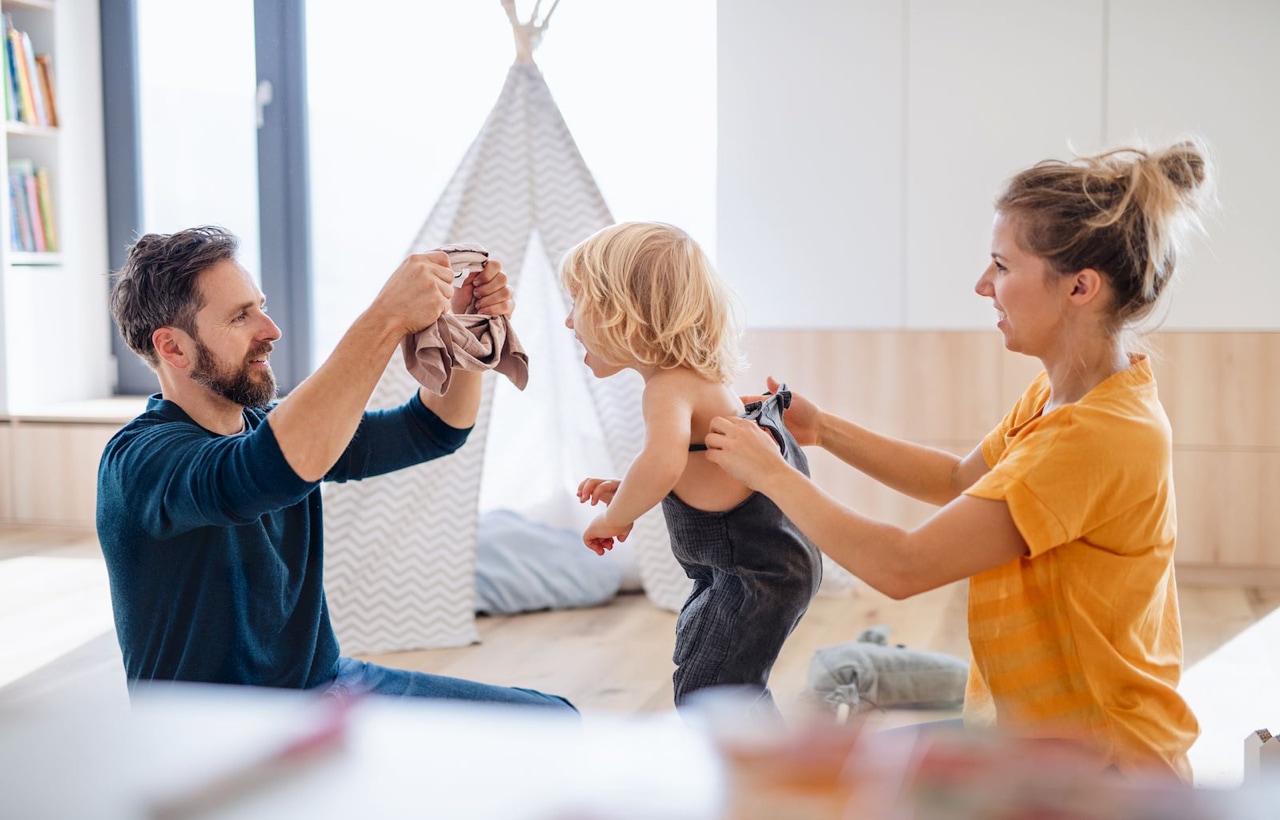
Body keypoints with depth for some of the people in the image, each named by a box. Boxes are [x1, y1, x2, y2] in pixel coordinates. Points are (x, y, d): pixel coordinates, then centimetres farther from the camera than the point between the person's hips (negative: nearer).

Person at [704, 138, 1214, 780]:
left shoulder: (1094, 437, -28)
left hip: (1094, 766, -9)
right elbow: (958, 480, 19)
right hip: (1038, 729, 9)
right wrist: (823, 430, 9)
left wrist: (771, 474, -14)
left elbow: (900, 567, -27)